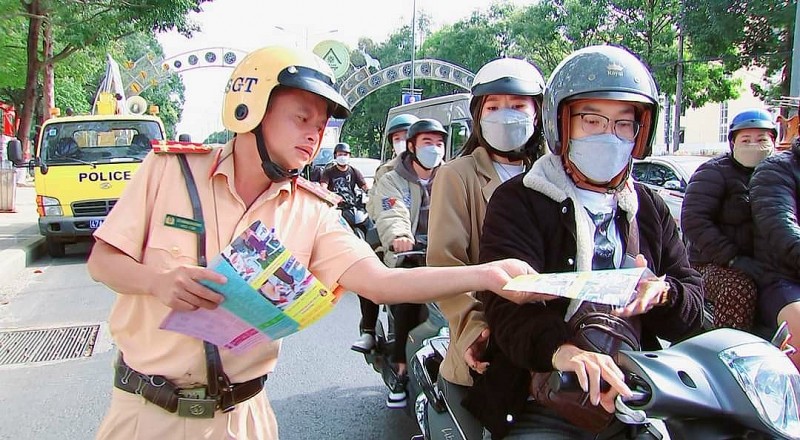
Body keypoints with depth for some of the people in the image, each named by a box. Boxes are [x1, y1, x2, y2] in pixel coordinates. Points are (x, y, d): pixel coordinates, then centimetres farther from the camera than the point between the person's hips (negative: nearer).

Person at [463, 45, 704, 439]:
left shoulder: (650, 209, 17)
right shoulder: (517, 201, -2)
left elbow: (694, 306, 13)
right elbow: (509, 303, -17)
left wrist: (663, 295, -12)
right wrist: (560, 348, -38)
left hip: (638, 396, 5)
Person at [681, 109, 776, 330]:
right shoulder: (715, 172, 3)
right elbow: (693, 220, -11)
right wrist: (733, 259, -19)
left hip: (772, 268, 5)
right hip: (715, 264, -4)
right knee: (739, 289, -35)